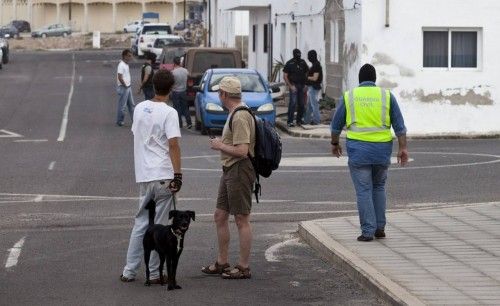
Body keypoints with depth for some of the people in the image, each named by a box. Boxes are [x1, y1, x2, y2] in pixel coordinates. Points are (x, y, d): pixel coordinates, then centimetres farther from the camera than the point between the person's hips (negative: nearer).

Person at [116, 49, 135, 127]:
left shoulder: (126, 65, 12)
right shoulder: (121, 65, -19)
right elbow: (120, 77, -25)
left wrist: (129, 82, 10)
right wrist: (125, 85, -16)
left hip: (128, 87, 10)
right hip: (123, 88, -10)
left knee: (131, 104, 13)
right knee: (122, 105, -1)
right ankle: (119, 121, 8)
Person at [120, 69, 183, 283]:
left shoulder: (140, 109, 9)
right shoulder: (169, 113, -11)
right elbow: (173, 145, -17)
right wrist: (178, 175, -16)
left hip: (143, 175, 6)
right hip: (163, 176, -6)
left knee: (141, 223, 14)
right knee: (160, 226, 2)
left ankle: (129, 271, 12)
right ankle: (154, 273, 6)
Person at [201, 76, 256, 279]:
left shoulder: (240, 117, -19)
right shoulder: (234, 114, 15)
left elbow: (242, 150, -25)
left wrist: (220, 146, -13)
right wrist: (222, 143, 11)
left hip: (240, 171, -11)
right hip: (229, 170, 11)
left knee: (242, 220, -3)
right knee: (220, 216, 14)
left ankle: (243, 267, 3)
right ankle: (222, 263, 23)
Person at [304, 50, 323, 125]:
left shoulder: (316, 65, -17)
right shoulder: (314, 65, 13)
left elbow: (315, 78, -22)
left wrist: (307, 77, -9)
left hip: (314, 88, -10)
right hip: (311, 87, 10)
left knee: (314, 104, -3)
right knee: (309, 104, 15)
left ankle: (316, 120, 4)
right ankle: (307, 120, 21)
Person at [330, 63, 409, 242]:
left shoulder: (348, 97, 3)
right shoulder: (387, 96, 5)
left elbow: (336, 125, 11)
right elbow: (399, 125, 2)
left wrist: (335, 143, 25)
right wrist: (403, 148, 4)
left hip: (358, 149, -2)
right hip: (382, 150, 2)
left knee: (364, 190, 0)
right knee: (379, 187, 18)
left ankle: (368, 231, -4)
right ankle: (380, 228, 16)